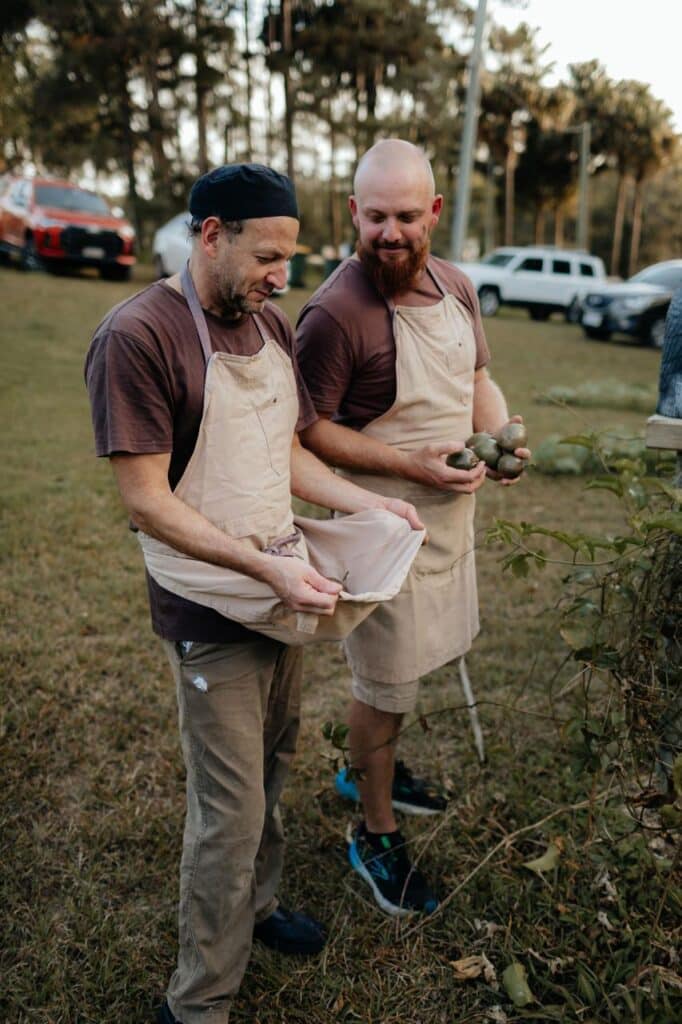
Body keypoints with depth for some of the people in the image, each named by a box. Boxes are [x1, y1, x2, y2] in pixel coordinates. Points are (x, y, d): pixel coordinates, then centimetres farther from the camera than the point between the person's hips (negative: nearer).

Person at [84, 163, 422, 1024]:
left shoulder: (269, 323, 6)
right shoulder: (137, 335, -19)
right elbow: (147, 501, -21)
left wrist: (366, 502, -1)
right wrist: (267, 566, -26)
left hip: (284, 594, 8)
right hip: (211, 612, -7)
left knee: (270, 773, 23)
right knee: (230, 813, 3)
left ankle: (256, 904, 48)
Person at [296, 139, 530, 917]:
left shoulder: (455, 285, 2)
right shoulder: (335, 314, -23)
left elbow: (478, 378, 14)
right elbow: (309, 430, -19)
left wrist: (502, 436, -6)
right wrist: (411, 464, -25)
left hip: (450, 512, 8)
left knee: (403, 662, 24)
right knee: (387, 684, 6)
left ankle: (368, 769, 49)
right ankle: (376, 838, 28)